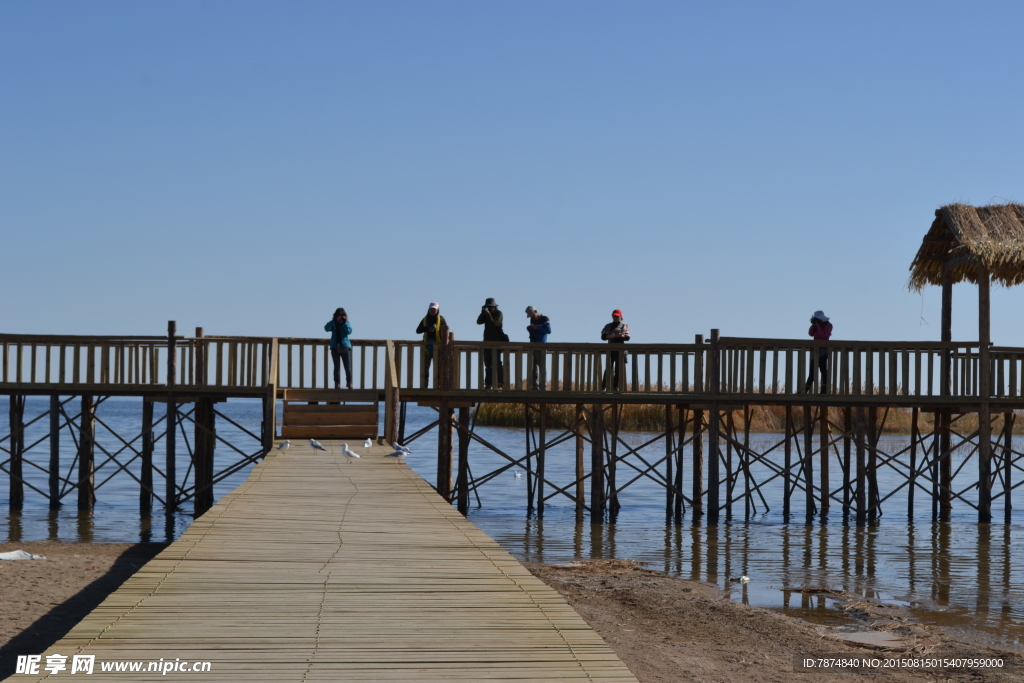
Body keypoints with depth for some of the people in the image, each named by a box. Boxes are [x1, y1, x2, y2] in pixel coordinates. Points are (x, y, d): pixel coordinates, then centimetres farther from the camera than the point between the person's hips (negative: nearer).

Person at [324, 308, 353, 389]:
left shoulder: (347, 324, 8)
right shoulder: (333, 324, 8)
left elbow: (349, 331, -11)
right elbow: (326, 328, -11)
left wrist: (345, 322, -13)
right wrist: (334, 321, -17)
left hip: (345, 347, -1)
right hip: (335, 348, 1)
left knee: (348, 367, -6)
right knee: (337, 367, 0)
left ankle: (349, 383, 2)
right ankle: (337, 383, 2)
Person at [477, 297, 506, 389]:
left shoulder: (499, 314, -4)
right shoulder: (486, 315, 14)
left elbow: (494, 324, -18)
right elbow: (479, 322, 1)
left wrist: (488, 314, -21)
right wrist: (482, 313, -11)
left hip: (496, 341, -7)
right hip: (487, 341, 7)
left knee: (497, 362, -12)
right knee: (488, 363, 5)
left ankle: (500, 382, -15)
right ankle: (488, 383, 6)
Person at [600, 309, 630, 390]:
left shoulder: (624, 326, 13)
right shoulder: (608, 326, 14)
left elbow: (627, 338, 0)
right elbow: (603, 336, 2)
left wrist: (623, 336, -23)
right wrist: (608, 336, -20)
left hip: (621, 350, 0)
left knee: (618, 369, -2)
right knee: (609, 368, -8)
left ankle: (616, 387, 1)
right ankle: (604, 387, -10)